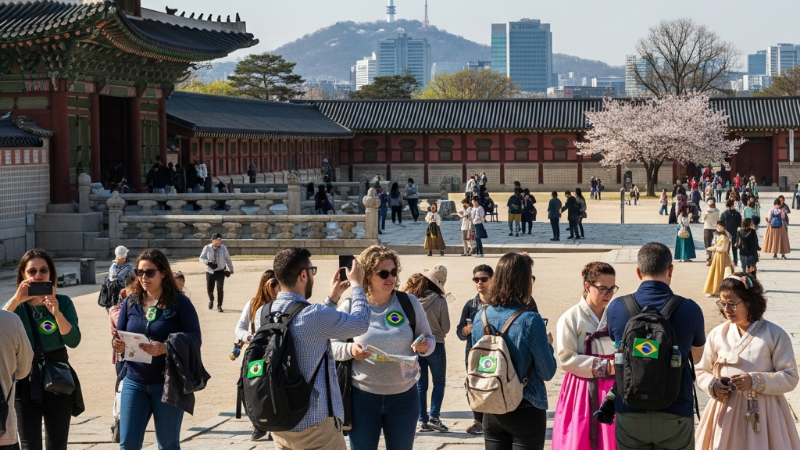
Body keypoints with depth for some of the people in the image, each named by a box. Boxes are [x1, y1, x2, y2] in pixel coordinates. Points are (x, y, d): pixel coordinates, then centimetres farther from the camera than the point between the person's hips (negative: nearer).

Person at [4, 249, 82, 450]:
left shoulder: (63, 302, 1)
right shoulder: (16, 305, 0)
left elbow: (73, 340, -12)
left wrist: (56, 312, -25)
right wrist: (16, 300, -27)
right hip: (25, 381, -1)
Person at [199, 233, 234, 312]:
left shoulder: (223, 248, -5)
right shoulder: (207, 248, -8)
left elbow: (228, 259, 6)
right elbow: (201, 258, 1)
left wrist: (231, 269, 12)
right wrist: (206, 262, -20)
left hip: (220, 271, 0)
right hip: (210, 272, 0)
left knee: (220, 288, -11)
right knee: (209, 289, 3)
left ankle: (219, 306, 4)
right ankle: (211, 300, 39)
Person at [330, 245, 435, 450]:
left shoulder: (409, 303, -2)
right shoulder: (350, 306, -6)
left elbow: (429, 339, 7)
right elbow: (332, 345, 0)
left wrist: (425, 346, -16)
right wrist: (350, 350, -21)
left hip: (404, 396, 2)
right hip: (363, 397, -1)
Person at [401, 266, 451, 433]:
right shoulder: (439, 301, -15)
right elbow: (446, 328, -7)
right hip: (435, 345, -3)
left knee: (420, 384, 10)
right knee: (439, 382, 11)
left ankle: (422, 421, 10)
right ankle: (434, 417, 0)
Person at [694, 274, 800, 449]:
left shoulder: (775, 335, -5)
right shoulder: (717, 334, 4)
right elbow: (702, 372, 14)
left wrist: (755, 381, -19)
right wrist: (712, 385, -8)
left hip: (763, 414, -2)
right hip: (726, 412, 3)